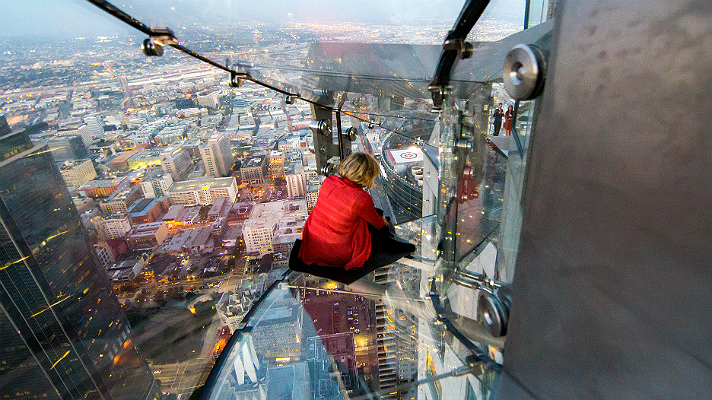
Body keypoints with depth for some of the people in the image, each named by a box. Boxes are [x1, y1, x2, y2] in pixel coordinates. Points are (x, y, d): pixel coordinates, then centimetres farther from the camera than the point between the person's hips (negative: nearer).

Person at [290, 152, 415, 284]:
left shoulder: (328, 182, -9)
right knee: (382, 228, 15)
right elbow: (378, 223, -3)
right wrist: (384, 222, 24)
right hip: (339, 256, -6)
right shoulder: (362, 199, -25)